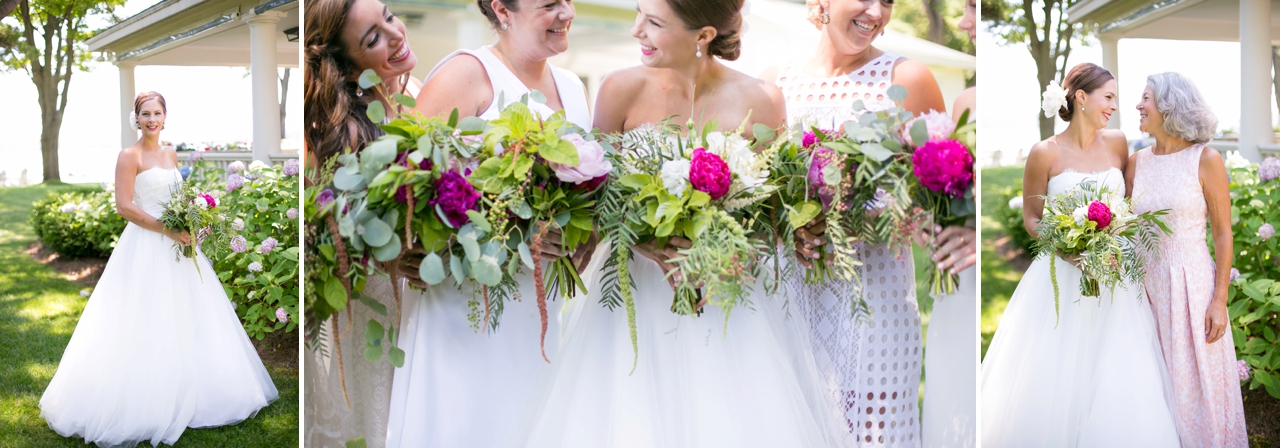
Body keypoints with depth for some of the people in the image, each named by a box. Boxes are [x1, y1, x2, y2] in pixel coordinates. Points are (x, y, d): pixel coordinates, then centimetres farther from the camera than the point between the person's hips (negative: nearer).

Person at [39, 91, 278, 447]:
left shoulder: (171, 155, 13)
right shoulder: (130, 156, -7)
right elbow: (124, 206, -14)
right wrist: (167, 230, -19)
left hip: (176, 244, 7)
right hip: (145, 248, -7)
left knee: (185, 320, 11)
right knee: (143, 326, -5)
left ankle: (182, 397, 22)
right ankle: (142, 402, 3)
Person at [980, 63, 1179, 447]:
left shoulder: (1117, 143, 4)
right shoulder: (1045, 153, -6)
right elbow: (1031, 217, 2)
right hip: (1062, 277, -3)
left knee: (1117, 381, 1)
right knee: (1054, 378, 1)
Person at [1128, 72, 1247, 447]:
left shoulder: (1206, 160, -7)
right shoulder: (1136, 163, 5)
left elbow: (1223, 233, -6)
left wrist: (1219, 301, -10)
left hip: (1191, 285, -4)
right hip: (1147, 284, 4)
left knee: (1198, 384, 4)